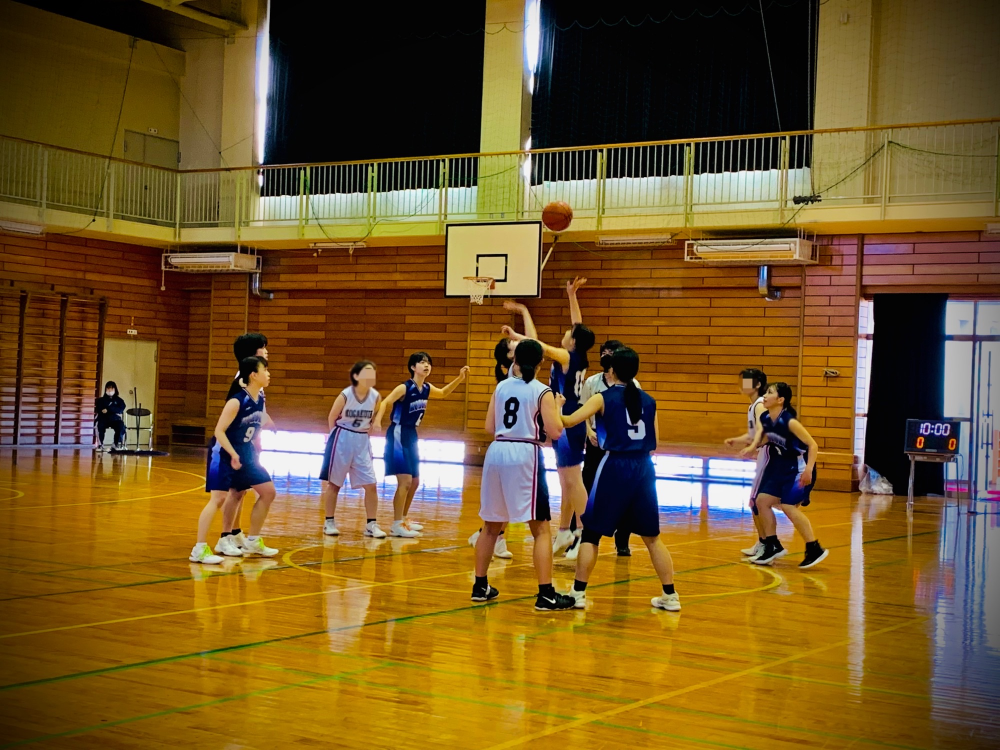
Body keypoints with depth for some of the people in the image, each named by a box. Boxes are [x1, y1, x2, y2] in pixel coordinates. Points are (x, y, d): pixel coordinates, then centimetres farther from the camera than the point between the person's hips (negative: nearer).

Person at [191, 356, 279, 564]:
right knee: (219, 498, -17)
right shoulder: (237, 402, -22)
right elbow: (219, 431, -23)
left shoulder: (260, 400, 2)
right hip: (224, 454, -9)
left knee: (268, 492, 11)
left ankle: (252, 542, 22)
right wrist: (233, 455, -29)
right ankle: (199, 549, -15)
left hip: (245, 453, 9)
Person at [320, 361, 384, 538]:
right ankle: (329, 522, 18)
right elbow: (331, 418, -4)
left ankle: (371, 524, 8)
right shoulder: (345, 396, -18)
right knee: (333, 483, 7)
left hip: (362, 442, 4)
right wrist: (340, 438, 7)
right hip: (341, 440, -3)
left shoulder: (376, 397, -8)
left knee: (371, 485, -1)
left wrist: (363, 435, 8)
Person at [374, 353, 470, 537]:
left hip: (411, 436, 9)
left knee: (415, 482, 15)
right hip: (398, 435, -9)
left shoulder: (427, 389, 6)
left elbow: (443, 393, 26)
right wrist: (377, 420, -45)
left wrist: (459, 378, 14)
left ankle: (402, 519, 29)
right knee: (405, 481, -13)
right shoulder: (404, 388, -16)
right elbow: (385, 402, -26)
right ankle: (396, 525, -7)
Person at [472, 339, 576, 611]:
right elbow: (555, 431, -8)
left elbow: (489, 427, 13)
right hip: (525, 455, -5)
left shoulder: (501, 387, 9)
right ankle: (546, 594, -6)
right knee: (541, 528, -1)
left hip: (497, 452, 5)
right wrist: (557, 409, 9)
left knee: (491, 525, 17)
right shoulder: (542, 392, -4)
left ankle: (480, 586, 23)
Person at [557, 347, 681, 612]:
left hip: (615, 467, -4)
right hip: (643, 467, 4)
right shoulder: (647, 400, 10)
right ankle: (670, 596, 15)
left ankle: (578, 593, 7)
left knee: (591, 532, 8)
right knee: (651, 535, 13)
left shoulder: (603, 398, -2)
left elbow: (569, 421, -9)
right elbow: (654, 442, 10)